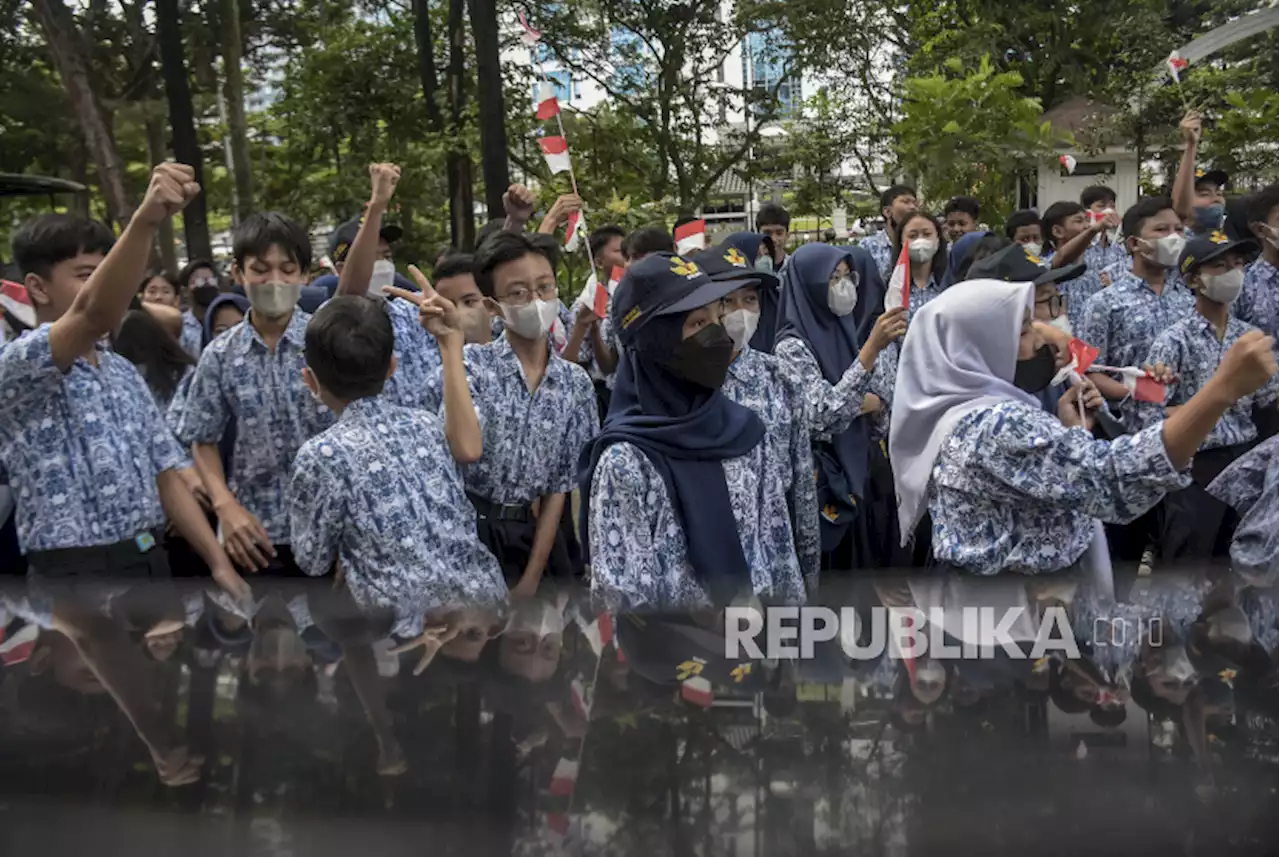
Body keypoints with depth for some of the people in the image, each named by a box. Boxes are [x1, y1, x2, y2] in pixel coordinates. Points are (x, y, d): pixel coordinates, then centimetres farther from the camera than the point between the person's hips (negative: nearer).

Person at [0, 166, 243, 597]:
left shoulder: (123, 371, 14)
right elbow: (95, 315, -33)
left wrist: (219, 563, 5)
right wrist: (145, 219, -47)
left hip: (150, 563, 8)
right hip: (76, 577, -7)